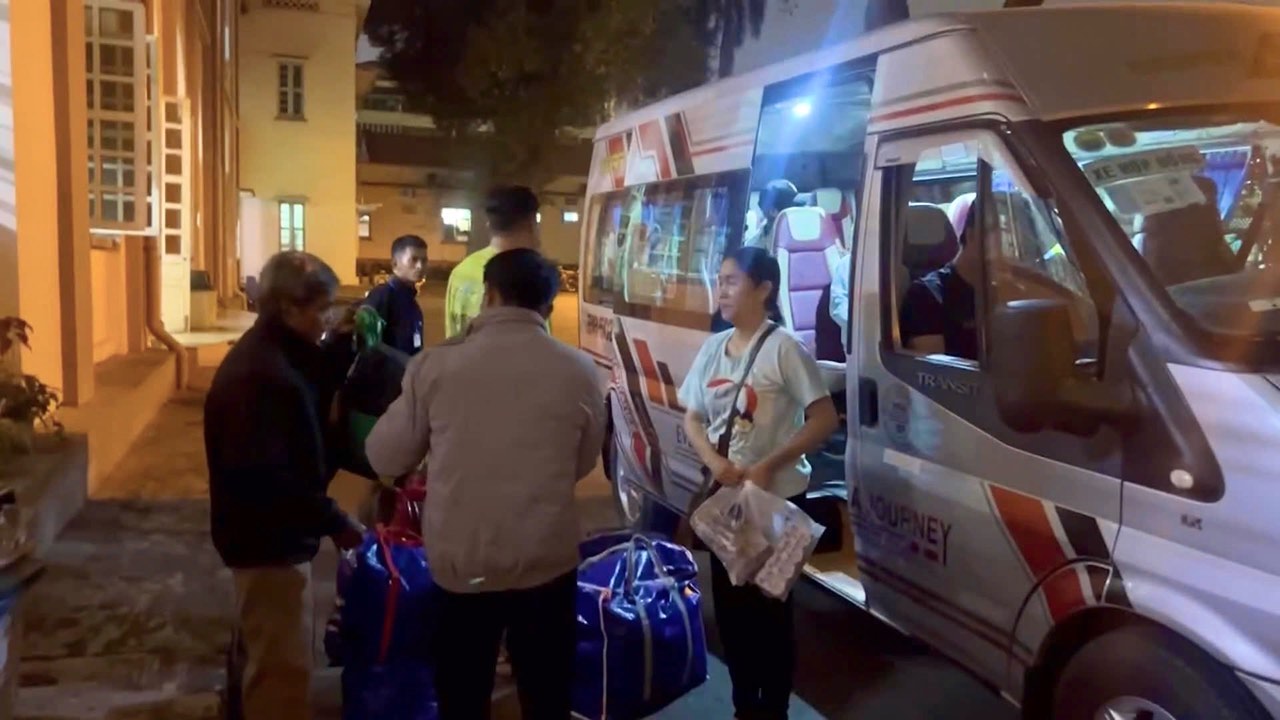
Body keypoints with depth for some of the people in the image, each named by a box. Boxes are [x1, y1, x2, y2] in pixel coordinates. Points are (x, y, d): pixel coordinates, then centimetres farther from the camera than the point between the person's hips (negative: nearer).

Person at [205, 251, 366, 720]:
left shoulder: (278, 357, 7)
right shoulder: (260, 375, -26)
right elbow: (264, 477, -30)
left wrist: (339, 351, 2)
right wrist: (333, 520, -24)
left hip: (273, 535, 11)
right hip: (269, 540, -11)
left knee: (268, 659, 25)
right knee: (283, 667, 0)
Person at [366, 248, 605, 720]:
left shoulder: (436, 365, -9)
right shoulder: (579, 371, -7)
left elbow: (385, 458, 0)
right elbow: (584, 464, 6)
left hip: (459, 562, 0)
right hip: (548, 561, 0)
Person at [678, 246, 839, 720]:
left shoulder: (783, 348, -14)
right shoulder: (713, 348, 5)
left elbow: (824, 419, -15)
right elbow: (693, 419, 10)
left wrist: (767, 466, -21)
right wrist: (713, 461, -10)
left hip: (775, 498, -6)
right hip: (723, 496, 6)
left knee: (769, 607, 3)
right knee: (729, 603, 14)